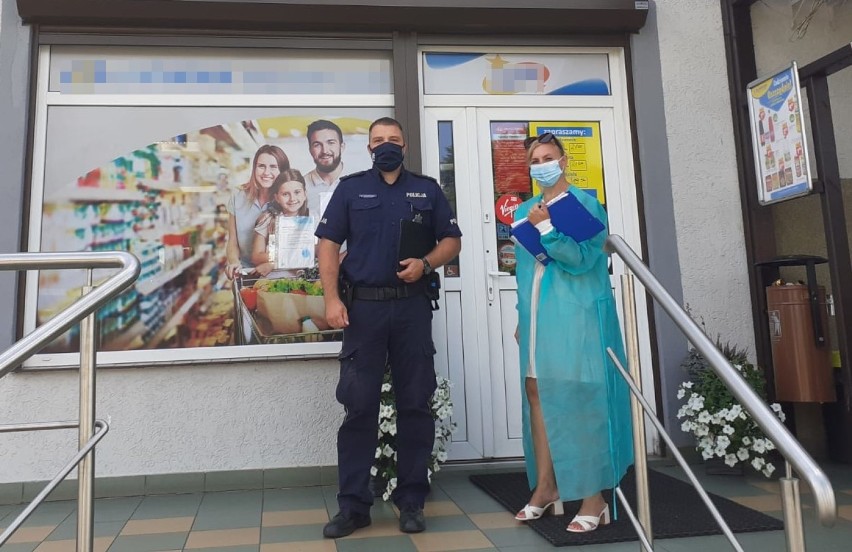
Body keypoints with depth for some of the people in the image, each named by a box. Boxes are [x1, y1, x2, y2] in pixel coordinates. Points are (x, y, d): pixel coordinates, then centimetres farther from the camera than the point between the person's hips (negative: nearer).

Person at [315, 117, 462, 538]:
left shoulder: (427, 189, 12)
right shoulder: (350, 188, 9)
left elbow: (452, 241, 11)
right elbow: (329, 244, 3)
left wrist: (425, 263, -10)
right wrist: (331, 299, -8)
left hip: (412, 307, 1)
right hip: (363, 306, -1)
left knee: (415, 405, 5)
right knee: (358, 406, 1)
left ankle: (411, 501, 17)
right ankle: (353, 504, 11)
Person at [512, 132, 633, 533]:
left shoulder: (584, 203, 0)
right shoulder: (525, 211, 18)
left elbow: (582, 259, -13)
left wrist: (545, 227, -14)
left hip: (576, 314, -6)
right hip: (539, 314, 6)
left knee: (582, 397, -6)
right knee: (537, 393, 5)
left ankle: (594, 497, 2)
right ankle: (545, 488, 16)